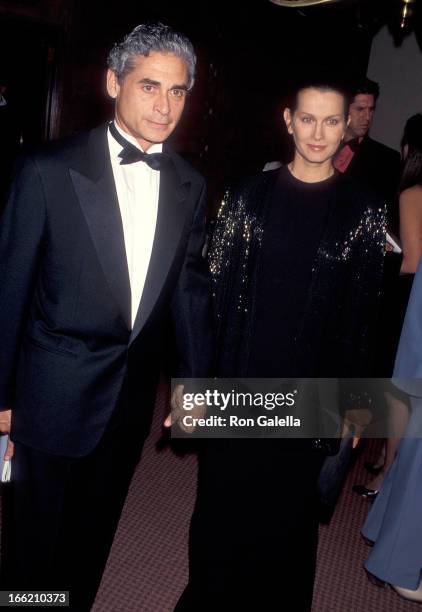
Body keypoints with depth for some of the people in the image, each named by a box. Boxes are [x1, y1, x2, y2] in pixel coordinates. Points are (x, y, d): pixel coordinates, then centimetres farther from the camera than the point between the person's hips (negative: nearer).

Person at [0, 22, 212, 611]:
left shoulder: (190, 186, 0)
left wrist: (200, 379, 8)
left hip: (133, 394, 4)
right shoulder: (49, 171, -12)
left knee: (92, 537, 24)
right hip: (54, 395, -3)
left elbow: (190, 287, 6)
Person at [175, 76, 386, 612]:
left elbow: (363, 313, 1)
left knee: (287, 506, 17)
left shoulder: (363, 211, -2)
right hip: (237, 382, 0)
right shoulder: (248, 196, -2)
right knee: (222, 500, 15)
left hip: (311, 390, 0)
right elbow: (214, 290, -3)